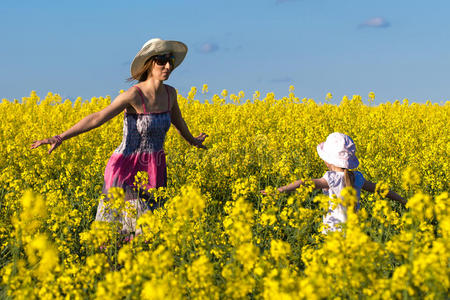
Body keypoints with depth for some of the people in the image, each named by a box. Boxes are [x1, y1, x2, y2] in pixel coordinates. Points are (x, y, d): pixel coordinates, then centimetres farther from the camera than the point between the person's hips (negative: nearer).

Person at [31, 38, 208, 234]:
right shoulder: (134, 95, -16)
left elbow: (177, 120, 25)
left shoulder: (170, 93, 3)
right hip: (128, 171, -6)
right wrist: (60, 138, -26)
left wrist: (192, 141, 43)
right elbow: (97, 118, -19)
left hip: (153, 172, 6)